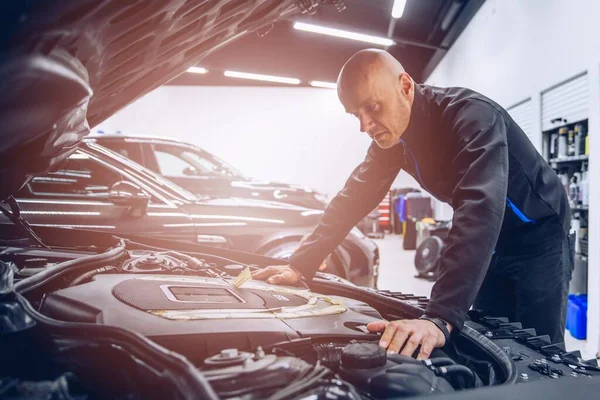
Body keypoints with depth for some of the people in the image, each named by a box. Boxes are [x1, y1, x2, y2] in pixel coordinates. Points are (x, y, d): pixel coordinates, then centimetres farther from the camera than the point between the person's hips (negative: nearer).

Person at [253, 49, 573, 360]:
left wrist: (440, 317, -54)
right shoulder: (391, 134, -10)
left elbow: (479, 211, -46)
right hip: (489, 245, 6)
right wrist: (300, 266, -10)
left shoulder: (472, 116, -33)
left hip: (538, 238, -6)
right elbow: (352, 199, -6)